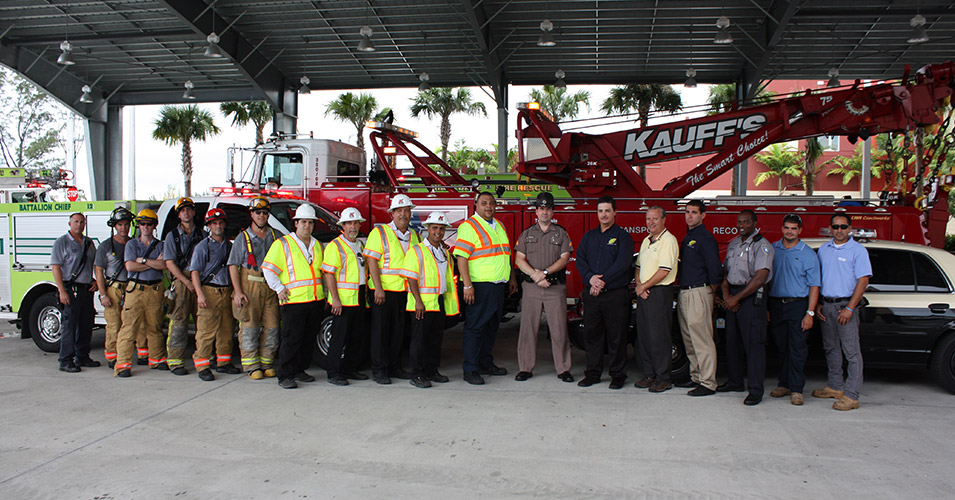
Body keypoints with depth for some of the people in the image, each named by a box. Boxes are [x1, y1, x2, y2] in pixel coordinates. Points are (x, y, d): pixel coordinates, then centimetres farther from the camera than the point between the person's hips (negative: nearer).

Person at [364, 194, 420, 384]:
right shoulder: (380, 232, -3)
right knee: (381, 329, 0)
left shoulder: (414, 236, 14)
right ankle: (379, 370, 7)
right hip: (384, 289, -5)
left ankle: (395, 367, 20)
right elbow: (372, 260, -10)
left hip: (405, 291, 5)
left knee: (399, 330, 10)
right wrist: (378, 288, -16)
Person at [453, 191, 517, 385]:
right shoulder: (468, 226, -9)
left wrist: (512, 279, 20)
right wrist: (467, 285, -23)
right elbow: (461, 256, -16)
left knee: (491, 326, 14)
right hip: (479, 286, -8)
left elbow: (506, 254, 24)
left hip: (498, 285, 8)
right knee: (475, 327, -5)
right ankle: (470, 370, -1)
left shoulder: (499, 226, 17)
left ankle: (486, 364, 25)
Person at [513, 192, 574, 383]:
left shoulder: (561, 233, 8)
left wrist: (545, 272, -14)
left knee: (559, 329, -2)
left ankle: (563, 369, 7)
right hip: (531, 288, 1)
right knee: (528, 328, 2)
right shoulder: (527, 234, 12)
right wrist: (535, 274, -12)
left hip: (556, 288, -1)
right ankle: (525, 368, 10)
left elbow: (564, 258, -2)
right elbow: (519, 259, 3)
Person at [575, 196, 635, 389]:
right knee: (592, 335, 8)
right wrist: (590, 278, -12)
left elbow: (622, 263, -11)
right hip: (591, 294, 4)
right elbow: (580, 259, 6)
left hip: (615, 295, -4)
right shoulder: (589, 236, 16)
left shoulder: (623, 237, 1)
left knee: (616, 337, 0)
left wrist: (602, 281, -16)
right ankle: (593, 373, 18)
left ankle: (618, 375, 11)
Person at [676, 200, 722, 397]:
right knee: (689, 340, 14)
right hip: (684, 294, 10)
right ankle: (696, 377, 24)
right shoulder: (687, 238, 18)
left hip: (699, 294, -10)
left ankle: (708, 383, -4)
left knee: (702, 340, -8)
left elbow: (715, 269, -14)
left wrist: (711, 292, -4)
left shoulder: (705, 238, -11)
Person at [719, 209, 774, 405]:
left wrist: (736, 298, -14)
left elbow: (760, 278, -17)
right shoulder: (733, 244, 15)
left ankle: (755, 390, -3)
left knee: (753, 343, -7)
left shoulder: (762, 246, -9)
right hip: (732, 298, 7)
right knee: (732, 342, 12)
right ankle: (735, 382, 24)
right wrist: (726, 295, -1)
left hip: (752, 298, -7)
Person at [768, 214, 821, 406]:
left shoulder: (808, 254, 1)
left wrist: (810, 313, -10)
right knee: (781, 347, 9)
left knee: (797, 349, -4)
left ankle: (796, 389, 1)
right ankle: (784, 384, 19)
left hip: (798, 306, -3)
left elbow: (814, 286, -1)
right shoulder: (772, 250, 8)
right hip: (776, 305, 3)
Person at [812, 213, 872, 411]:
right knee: (830, 348, 14)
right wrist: (817, 304, 8)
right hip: (826, 305, 6)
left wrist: (849, 308, -16)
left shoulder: (858, 250, -6)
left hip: (846, 304, -6)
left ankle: (851, 395, -4)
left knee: (851, 350, -5)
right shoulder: (823, 249, 12)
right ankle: (835, 387, 26)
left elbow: (863, 280, -11)